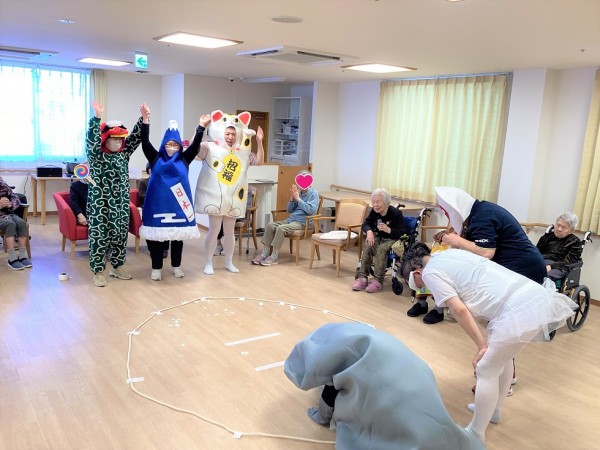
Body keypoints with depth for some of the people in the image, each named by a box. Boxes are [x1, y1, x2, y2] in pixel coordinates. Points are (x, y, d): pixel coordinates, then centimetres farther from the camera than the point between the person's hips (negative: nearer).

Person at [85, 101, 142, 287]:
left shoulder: (124, 153, 8)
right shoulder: (96, 154, -7)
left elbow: (136, 137, 2)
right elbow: (91, 139, -26)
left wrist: (144, 118, -11)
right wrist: (96, 117, -37)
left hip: (121, 203, 5)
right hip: (100, 204, -5)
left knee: (120, 234, 12)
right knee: (99, 236, 0)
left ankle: (117, 267, 27)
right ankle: (98, 272, 10)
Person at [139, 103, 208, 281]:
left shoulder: (184, 160, 7)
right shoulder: (156, 159, 4)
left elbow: (195, 146, -3)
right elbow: (145, 142, -7)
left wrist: (201, 127, -14)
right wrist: (145, 120, -18)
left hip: (178, 204, 2)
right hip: (158, 203, -1)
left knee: (178, 235, 8)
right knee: (157, 235, 2)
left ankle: (176, 266, 22)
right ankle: (156, 268, 13)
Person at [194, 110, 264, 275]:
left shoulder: (243, 152, 11)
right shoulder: (210, 148, -3)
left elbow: (259, 161, 11)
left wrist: (259, 141, 1)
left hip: (233, 198, 5)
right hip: (215, 197, -5)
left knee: (230, 231, 13)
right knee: (214, 230, -3)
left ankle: (229, 262, 25)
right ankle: (208, 263, 10)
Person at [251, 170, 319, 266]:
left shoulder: (313, 194, -3)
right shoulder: (298, 193, 12)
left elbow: (310, 210, -17)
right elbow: (289, 210, 14)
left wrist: (298, 198, -14)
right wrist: (292, 198, -3)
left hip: (303, 222, -6)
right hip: (291, 219, 7)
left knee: (281, 228, -29)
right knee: (270, 225, -13)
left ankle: (274, 256, -20)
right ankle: (265, 253, -10)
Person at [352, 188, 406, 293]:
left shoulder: (396, 213, -17)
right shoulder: (374, 212, -1)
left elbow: (403, 232, -18)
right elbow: (366, 224, 1)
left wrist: (388, 230, -34)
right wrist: (369, 231, -23)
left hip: (393, 240, -5)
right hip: (379, 237, 5)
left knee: (381, 249, -33)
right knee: (367, 246, -23)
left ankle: (378, 281, -31)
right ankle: (362, 277, -24)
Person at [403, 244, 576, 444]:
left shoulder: (430, 272, -2)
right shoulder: (449, 254, 23)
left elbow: (458, 309, -10)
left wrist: (482, 345, -4)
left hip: (519, 309, -10)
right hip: (535, 295, 10)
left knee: (486, 370, 5)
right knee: (501, 356, 28)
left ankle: (475, 435, 19)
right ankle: (493, 410, 46)